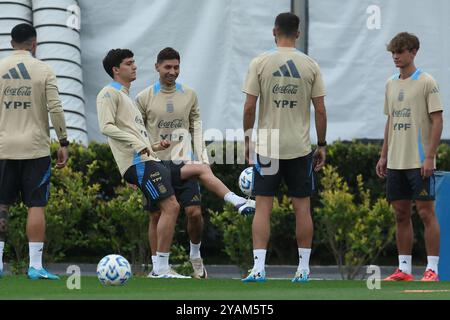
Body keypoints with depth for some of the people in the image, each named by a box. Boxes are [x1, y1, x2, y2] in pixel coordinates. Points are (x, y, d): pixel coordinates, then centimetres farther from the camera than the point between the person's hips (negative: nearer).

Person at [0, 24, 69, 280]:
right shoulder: (44, 71, -1)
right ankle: (36, 266, -5)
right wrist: (64, 144, -1)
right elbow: (56, 109, -7)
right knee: (36, 206, -1)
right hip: (36, 148, -2)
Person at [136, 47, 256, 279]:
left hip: (183, 163, 1)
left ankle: (195, 256, 11)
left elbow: (197, 130, 12)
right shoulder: (145, 98, 1)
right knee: (156, 216, 0)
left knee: (194, 212, -12)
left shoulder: (189, 95, 8)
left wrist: (203, 160, 2)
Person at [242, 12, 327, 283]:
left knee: (263, 207, 2)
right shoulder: (311, 65, 0)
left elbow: (249, 107, -5)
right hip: (300, 148, 1)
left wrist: (247, 139, 8)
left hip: (267, 146, -1)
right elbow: (320, 110, 0)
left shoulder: (260, 63, -4)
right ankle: (303, 268, 9)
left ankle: (259, 268, -6)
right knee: (302, 206, 8)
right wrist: (322, 145, 9)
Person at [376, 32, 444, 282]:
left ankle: (432, 269, -4)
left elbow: (437, 121, -9)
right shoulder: (391, 84, 13)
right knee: (401, 214, 8)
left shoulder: (426, 83, -6)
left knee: (426, 211, -6)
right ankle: (404, 269, 12)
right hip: (396, 162, 7)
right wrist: (384, 156, 15)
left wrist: (429, 157, -16)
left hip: (419, 162, -7)